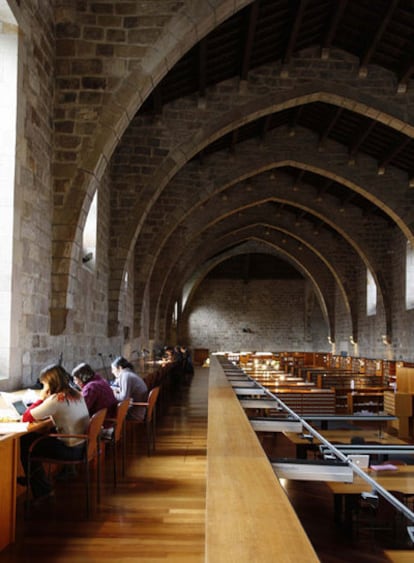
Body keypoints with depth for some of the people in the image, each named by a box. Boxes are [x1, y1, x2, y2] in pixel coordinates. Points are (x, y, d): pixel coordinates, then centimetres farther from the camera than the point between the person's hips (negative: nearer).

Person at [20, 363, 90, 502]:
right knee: (37, 437, 20)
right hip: (83, 444, 9)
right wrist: (44, 400, 5)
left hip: (71, 450, -9)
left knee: (24, 444, 5)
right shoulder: (76, 394, 4)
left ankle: (42, 490, 17)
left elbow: (26, 418, -19)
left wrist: (41, 398, -6)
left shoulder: (56, 399, -22)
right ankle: (33, 478, 28)